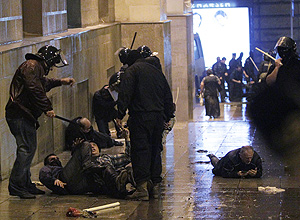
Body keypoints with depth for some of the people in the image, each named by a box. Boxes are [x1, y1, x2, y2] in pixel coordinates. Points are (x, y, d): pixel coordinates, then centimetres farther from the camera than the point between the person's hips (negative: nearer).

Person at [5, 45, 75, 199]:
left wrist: (60, 82, 48)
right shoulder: (31, 66, -9)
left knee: (29, 148, 14)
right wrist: (47, 108, -18)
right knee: (26, 149, -15)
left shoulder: (37, 68, 25)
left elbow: (44, 83, 47)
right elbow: (35, 90, -20)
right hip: (19, 115, -11)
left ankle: (26, 185, 20)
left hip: (26, 116, 11)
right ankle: (16, 186, -16)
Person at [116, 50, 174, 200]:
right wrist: (168, 117, 28)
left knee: (140, 150, -8)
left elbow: (125, 93, -12)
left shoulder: (132, 70, 0)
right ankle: (155, 185, 15)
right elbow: (168, 96, 24)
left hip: (141, 116, -6)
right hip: (158, 117, 6)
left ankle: (142, 186, -17)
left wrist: (120, 114, -13)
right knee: (155, 150, 13)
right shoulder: (157, 71, 21)